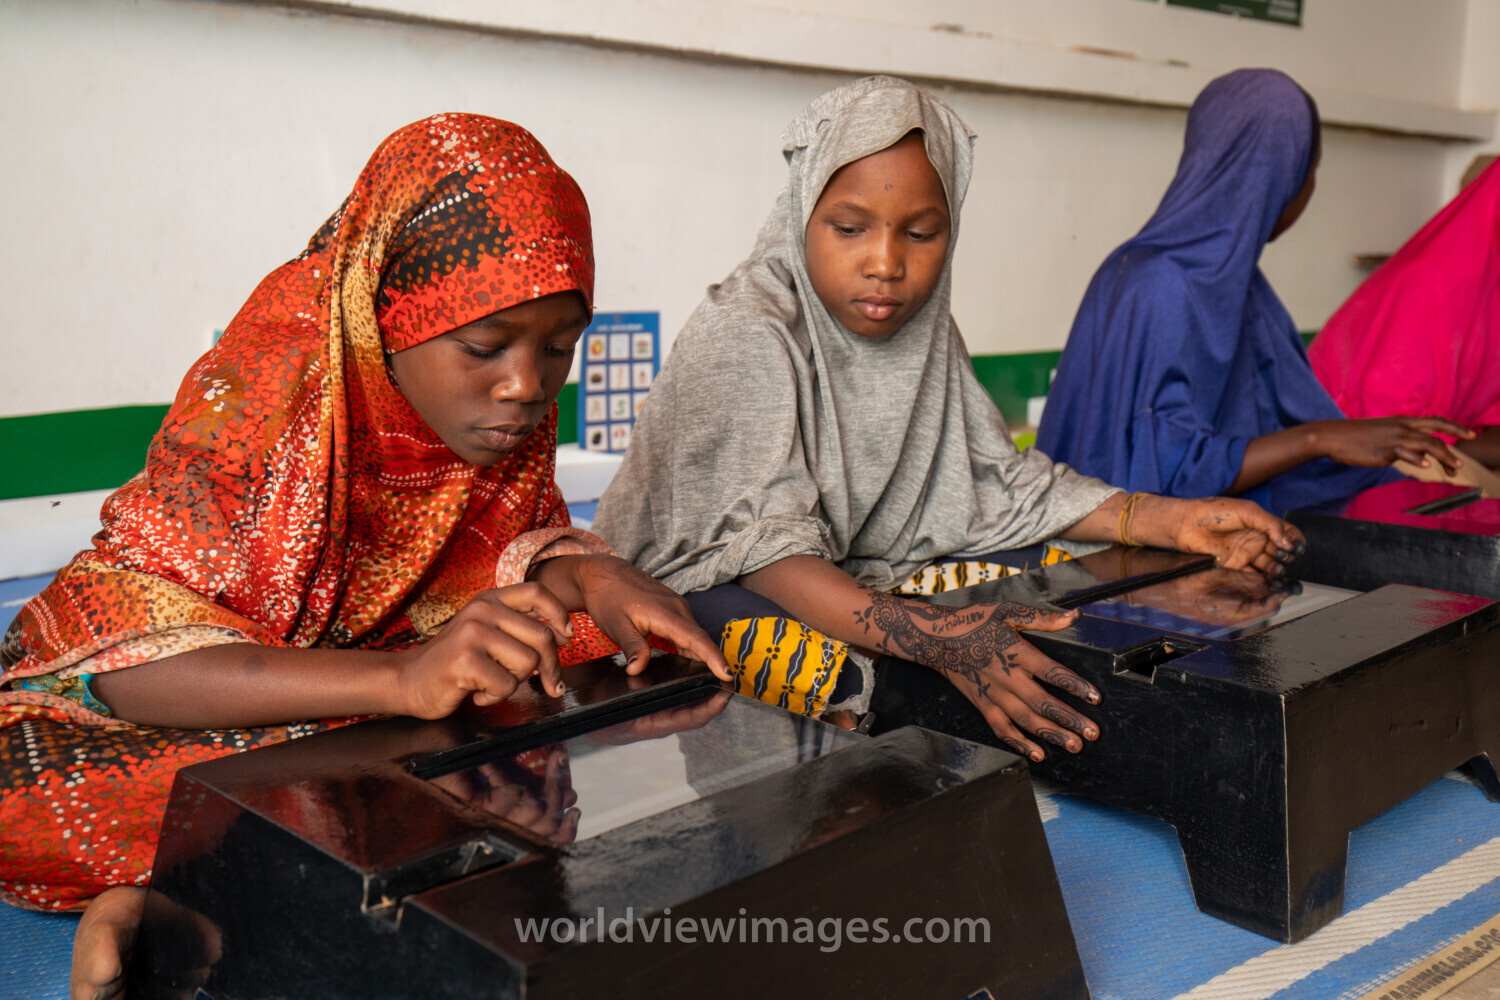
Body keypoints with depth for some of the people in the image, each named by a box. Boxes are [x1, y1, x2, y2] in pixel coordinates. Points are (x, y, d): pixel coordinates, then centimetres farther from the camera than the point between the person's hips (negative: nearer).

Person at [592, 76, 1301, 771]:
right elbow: (759, 541, -30)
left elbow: (998, 482, 7)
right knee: (865, 675, -38)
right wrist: (930, 637, -45)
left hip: (857, 572, 8)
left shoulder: (928, 332, 3)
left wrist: (1169, 521, -6)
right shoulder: (744, 334, -21)